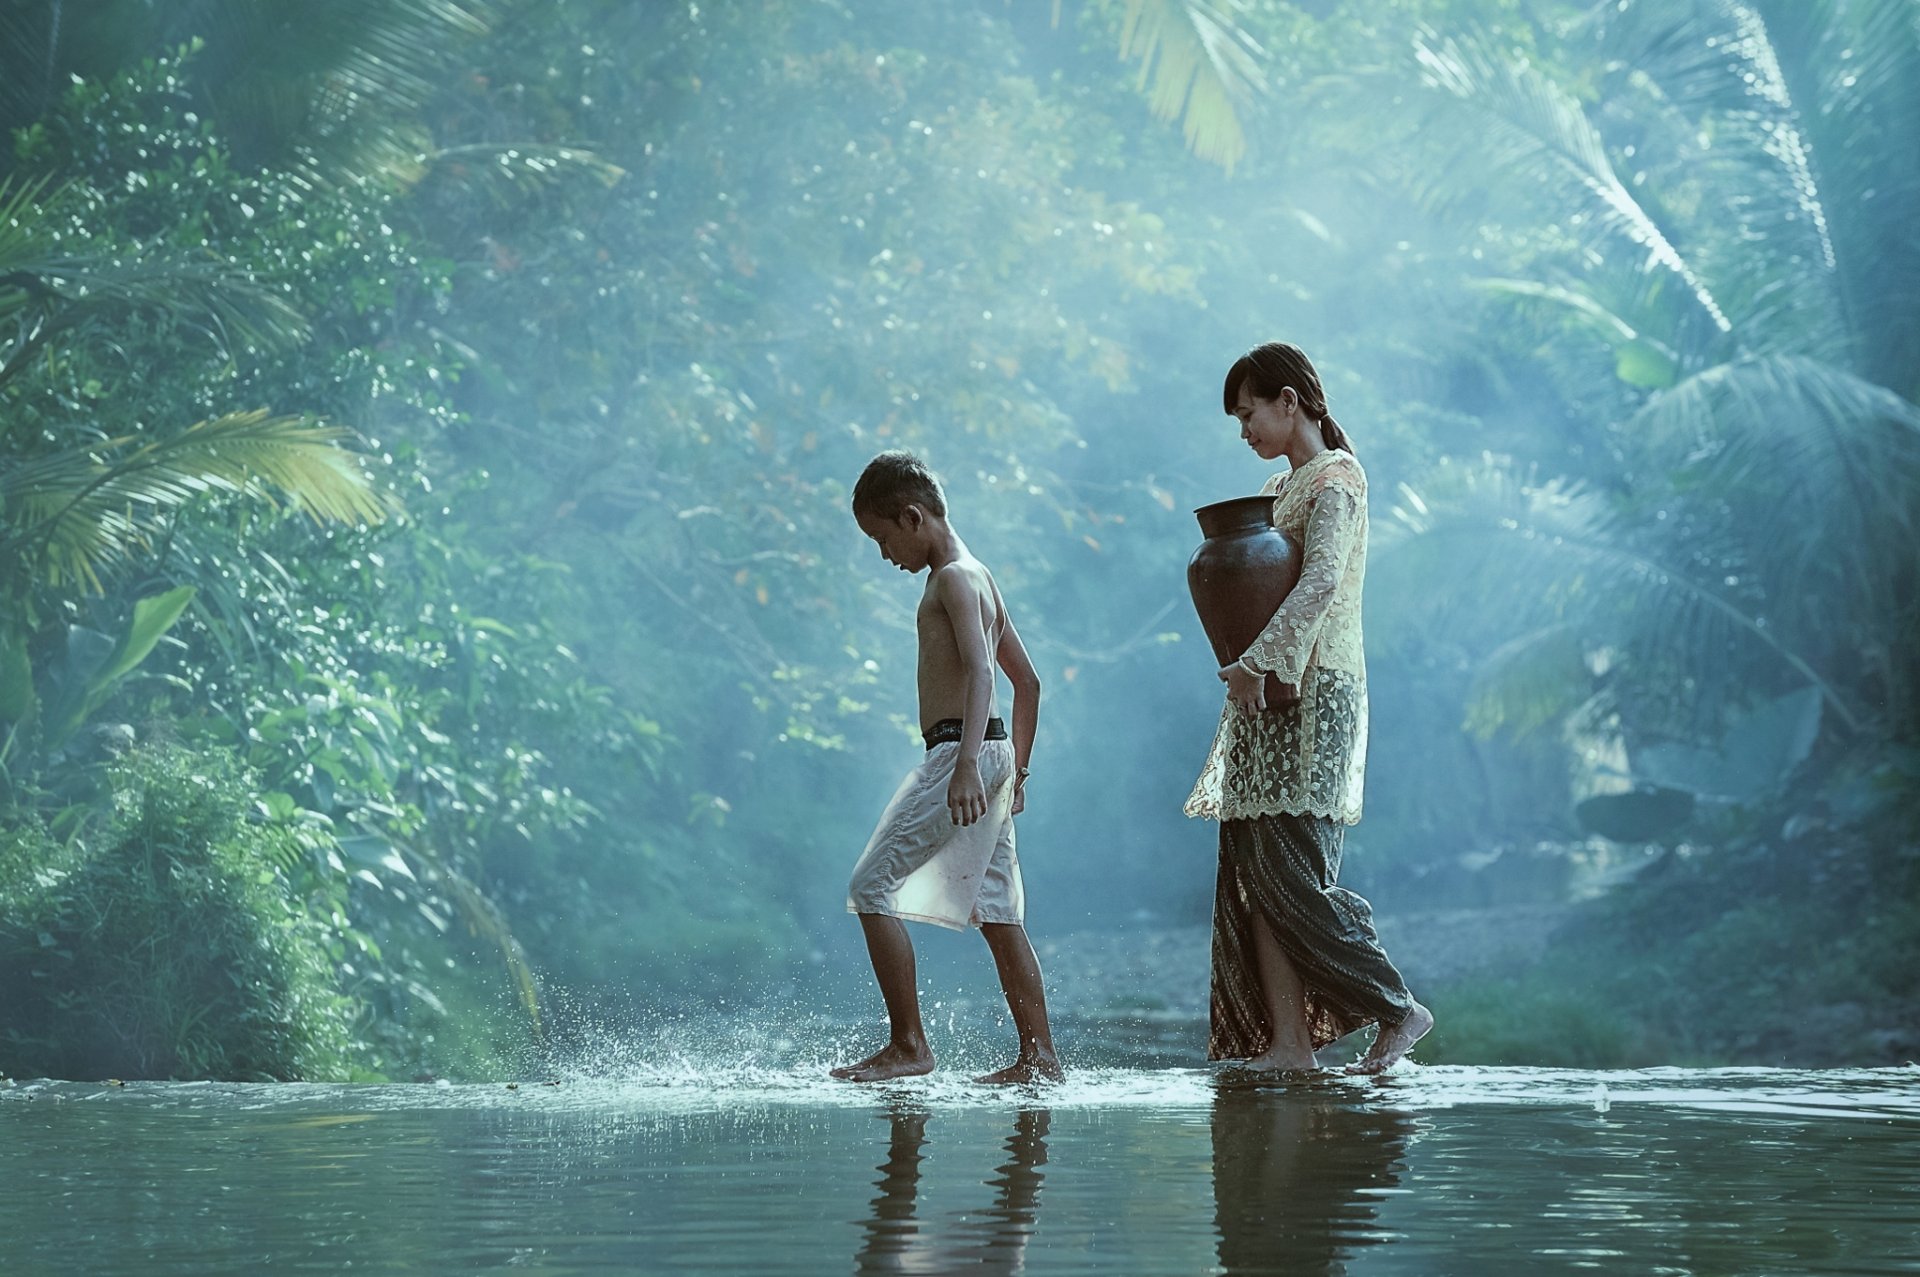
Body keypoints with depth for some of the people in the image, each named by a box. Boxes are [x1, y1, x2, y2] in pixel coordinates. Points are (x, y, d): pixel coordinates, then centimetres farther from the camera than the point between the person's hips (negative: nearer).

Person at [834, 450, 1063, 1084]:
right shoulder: (979, 579, 20)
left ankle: (908, 1045, -9)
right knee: (998, 913, 9)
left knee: (873, 886, -8)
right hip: (994, 755, 10)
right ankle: (1039, 1057, 8)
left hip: (960, 751, -10)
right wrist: (1015, 770, 28)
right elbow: (1028, 681, 26)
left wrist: (968, 762, -35)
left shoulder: (954, 579, -10)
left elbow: (980, 670, -24)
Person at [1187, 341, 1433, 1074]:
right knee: (1252, 876, 2)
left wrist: (1255, 662, -30)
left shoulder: (1335, 480, -8)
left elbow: (1320, 583, -23)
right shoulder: (1282, 488, 21)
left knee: (1292, 875, -13)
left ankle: (1397, 1010, -5)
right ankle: (1286, 1040, 1)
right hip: (1268, 706, 9)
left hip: (1312, 697, -9)